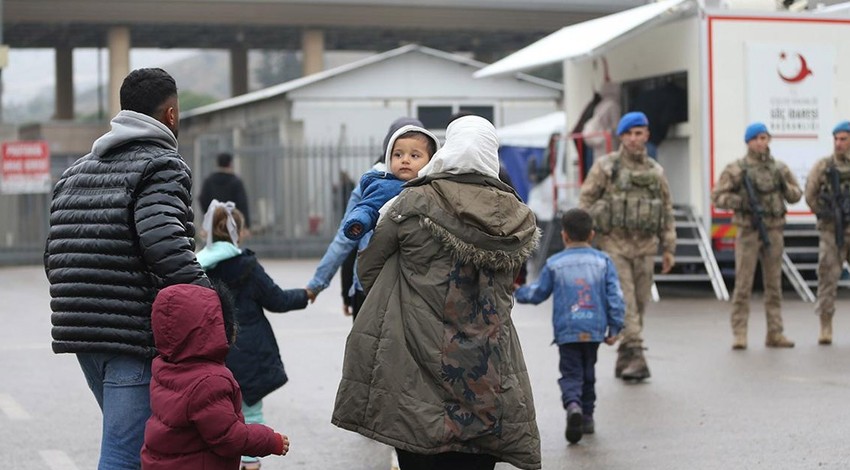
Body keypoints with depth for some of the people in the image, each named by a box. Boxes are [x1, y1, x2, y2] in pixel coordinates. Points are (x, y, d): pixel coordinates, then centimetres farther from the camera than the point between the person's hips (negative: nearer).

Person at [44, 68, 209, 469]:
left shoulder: (77, 171, 18)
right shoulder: (162, 166, -8)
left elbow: (54, 255, 17)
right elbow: (165, 245, -24)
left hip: (77, 331, 8)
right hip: (136, 335, -8)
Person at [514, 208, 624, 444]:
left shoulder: (554, 264, 0)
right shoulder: (603, 261, 3)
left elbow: (537, 293, 8)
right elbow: (615, 296, 0)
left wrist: (517, 292, 28)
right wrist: (614, 328, 6)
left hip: (566, 331, -2)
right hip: (594, 329, 2)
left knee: (571, 374, -1)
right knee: (588, 373, 19)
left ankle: (573, 405, -29)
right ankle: (587, 416, 24)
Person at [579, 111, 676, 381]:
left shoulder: (656, 172, 11)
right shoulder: (605, 167, 0)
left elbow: (666, 211, 15)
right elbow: (585, 203, 0)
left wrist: (669, 248, 11)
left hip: (644, 247, 4)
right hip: (614, 245, -4)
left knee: (639, 304, 6)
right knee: (624, 302, -13)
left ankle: (624, 361, 16)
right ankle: (635, 357, -17)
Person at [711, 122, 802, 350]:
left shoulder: (779, 168, 9)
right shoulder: (736, 169, -1)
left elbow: (796, 195, 14)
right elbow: (717, 196, -4)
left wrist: (785, 185, -7)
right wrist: (741, 201, -18)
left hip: (774, 231, 4)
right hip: (748, 230, -4)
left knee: (774, 284, 7)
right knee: (743, 284, -5)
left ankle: (775, 334, 12)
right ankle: (739, 334, -1)